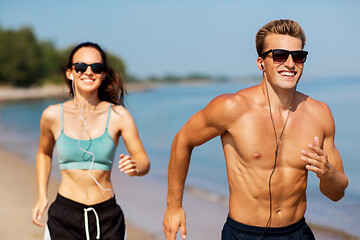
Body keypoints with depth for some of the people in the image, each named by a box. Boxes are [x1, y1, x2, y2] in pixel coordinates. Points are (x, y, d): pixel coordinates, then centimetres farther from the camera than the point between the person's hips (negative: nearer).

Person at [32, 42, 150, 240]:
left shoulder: (118, 115, -4)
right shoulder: (52, 115, -1)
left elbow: (144, 161, 0)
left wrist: (135, 168, -23)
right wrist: (42, 197, 11)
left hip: (107, 218, 0)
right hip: (64, 217, 0)